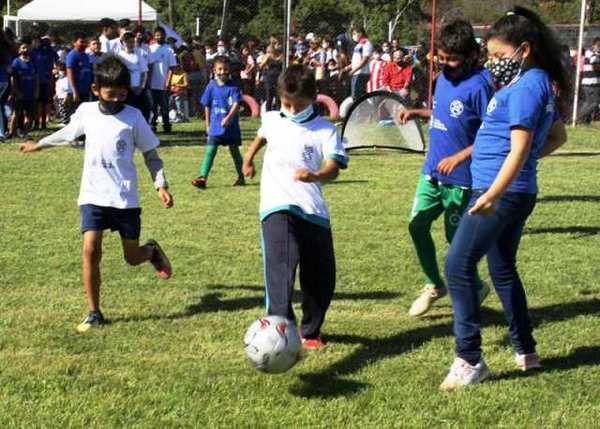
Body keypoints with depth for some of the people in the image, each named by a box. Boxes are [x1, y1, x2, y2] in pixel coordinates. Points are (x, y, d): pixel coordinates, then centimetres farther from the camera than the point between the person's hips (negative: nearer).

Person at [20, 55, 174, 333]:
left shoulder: (133, 117, -6)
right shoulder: (86, 111, 2)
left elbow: (150, 154, 1)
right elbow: (68, 133, 23)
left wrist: (161, 185, -11)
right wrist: (39, 145, 34)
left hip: (125, 197, -1)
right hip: (93, 195, 2)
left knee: (132, 258, 5)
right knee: (91, 250, -14)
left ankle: (152, 251, 43)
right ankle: (94, 313, -3)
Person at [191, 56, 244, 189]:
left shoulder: (233, 86, -5)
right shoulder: (211, 86, 1)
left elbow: (236, 104, -15)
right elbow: (207, 107, 8)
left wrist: (228, 118, -29)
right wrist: (208, 125, 9)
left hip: (231, 126, -1)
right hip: (215, 127, 1)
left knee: (234, 150, 11)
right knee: (210, 150, -7)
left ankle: (241, 177, 24)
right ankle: (202, 177, -13)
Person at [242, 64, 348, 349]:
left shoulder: (324, 130, -1)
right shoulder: (272, 120, 11)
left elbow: (333, 168, -15)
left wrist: (315, 175, -36)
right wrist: (248, 158, 45)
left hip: (313, 210, 0)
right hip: (277, 208, 0)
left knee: (321, 277, 6)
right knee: (281, 265, -23)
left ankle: (310, 331, 27)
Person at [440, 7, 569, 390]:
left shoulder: (525, 88, -16)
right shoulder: (542, 84, 14)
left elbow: (519, 147, -24)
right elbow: (558, 136, 25)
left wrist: (493, 194, -29)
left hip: (502, 193, -11)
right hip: (517, 192, 11)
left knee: (459, 267, -10)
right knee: (503, 271, 20)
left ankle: (470, 360, -9)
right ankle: (526, 351, 28)